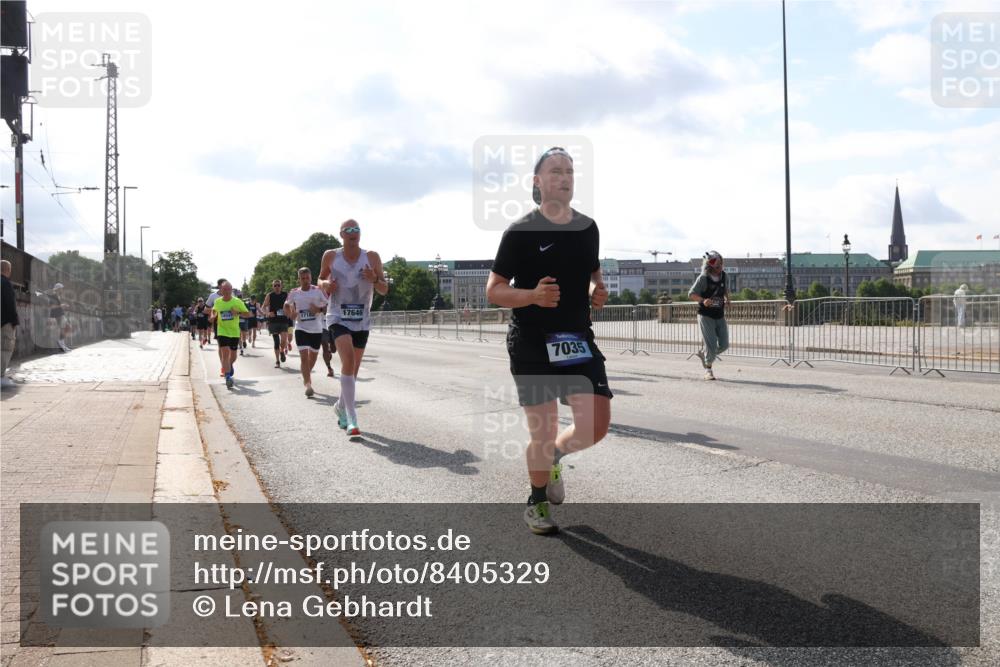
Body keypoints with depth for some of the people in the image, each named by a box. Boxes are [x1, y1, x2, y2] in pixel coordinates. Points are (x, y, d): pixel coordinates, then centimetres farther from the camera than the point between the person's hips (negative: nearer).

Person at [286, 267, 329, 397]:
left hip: (317, 329, 1)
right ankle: (308, 384, -15)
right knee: (304, 356, -15)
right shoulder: (294, 293, 3)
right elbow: (286, 305, 18)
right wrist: (290, 314, -2)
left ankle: (307, 376, 42)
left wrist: (320, 309, -20)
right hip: (301, 329, -1)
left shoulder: (318, 291, -2)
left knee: (313, 356, 15)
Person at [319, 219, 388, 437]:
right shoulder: (330, 256, -1)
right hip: (338, 318, -3)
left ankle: (341, 406, 41)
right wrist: (325, 284, -10)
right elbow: (321, 279, 14)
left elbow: (384, 290, 2)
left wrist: (374, 279, -19)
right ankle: (351, 419, -25)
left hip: (362, 321, 3)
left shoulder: (372, 257, -1)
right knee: (348, 360, -24)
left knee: (353, 368, 13)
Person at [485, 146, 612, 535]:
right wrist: (533, 295, -25)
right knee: (542, 434, 0)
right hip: (532, 345, -4)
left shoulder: (587, 227, 8)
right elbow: (493, 291, -7)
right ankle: (537, 502, 26)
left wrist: (598, 291, 1)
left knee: (597, 426, -3)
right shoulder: (521, 231, -8)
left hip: (579, 340, 5)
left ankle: (553, 457, 30)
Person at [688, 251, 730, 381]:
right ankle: (708, 369, 14)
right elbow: (691, 293, -13)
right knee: (711, 344, -7)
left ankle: (703, 353, 31)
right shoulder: (703, 278, -15)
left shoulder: (723, 275, 2)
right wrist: (703, 300, -29)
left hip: (720, 316, 6)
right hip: (706, 316, -6)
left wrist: (727, 298, 6)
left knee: (724, 345, 5)